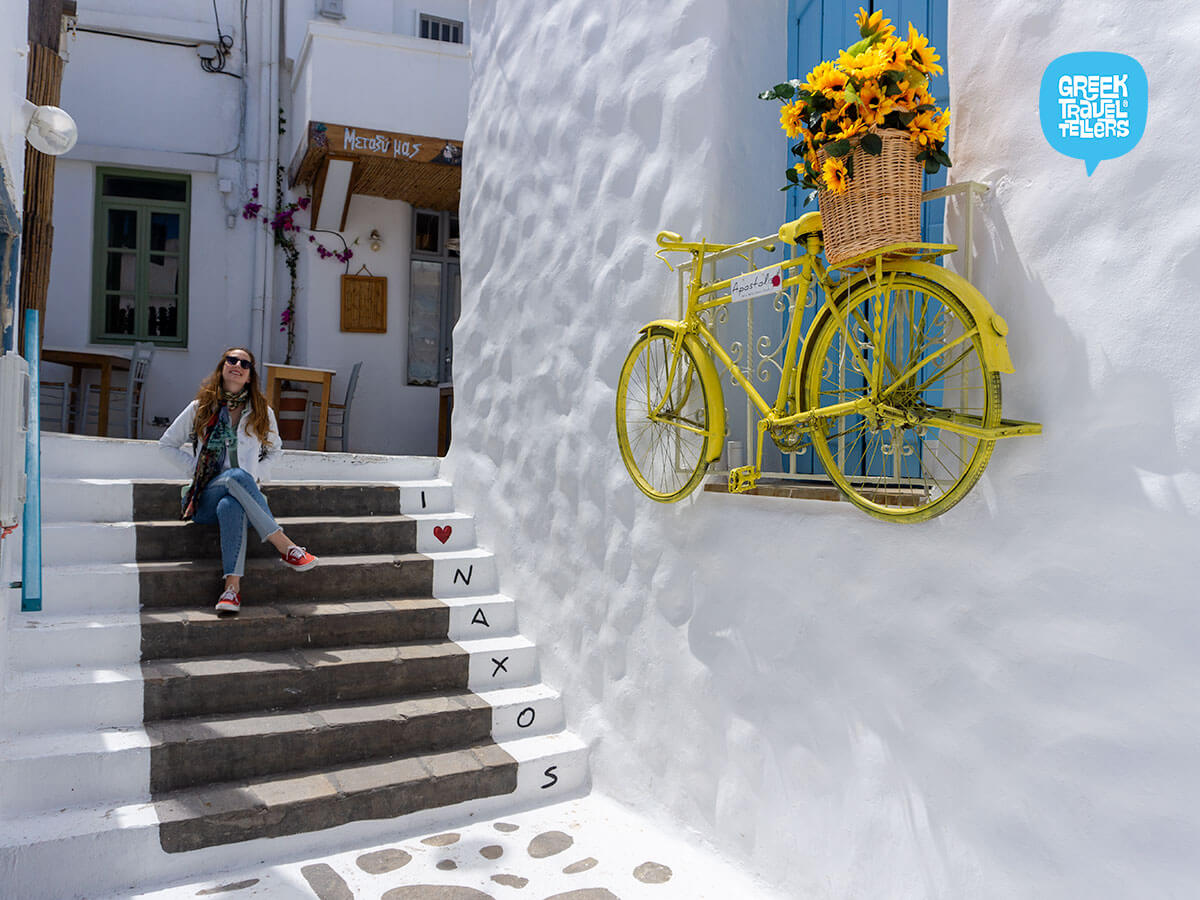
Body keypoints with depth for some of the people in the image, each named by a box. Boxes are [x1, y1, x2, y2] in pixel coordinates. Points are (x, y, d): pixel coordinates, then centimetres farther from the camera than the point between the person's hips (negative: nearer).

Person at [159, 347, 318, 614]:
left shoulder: (262, 412, 11)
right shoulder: (200, 408, 9)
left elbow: (275, 448, 25)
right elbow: (167, 443, 16)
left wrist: (257, 474, 6)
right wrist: (197, 467, 2)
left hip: (243, 492, 1)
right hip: (205, 498, 0)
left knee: (231, 506, -39)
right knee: (237, 476, -36)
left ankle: (232, 586, -47)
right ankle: (285, 547, -38)